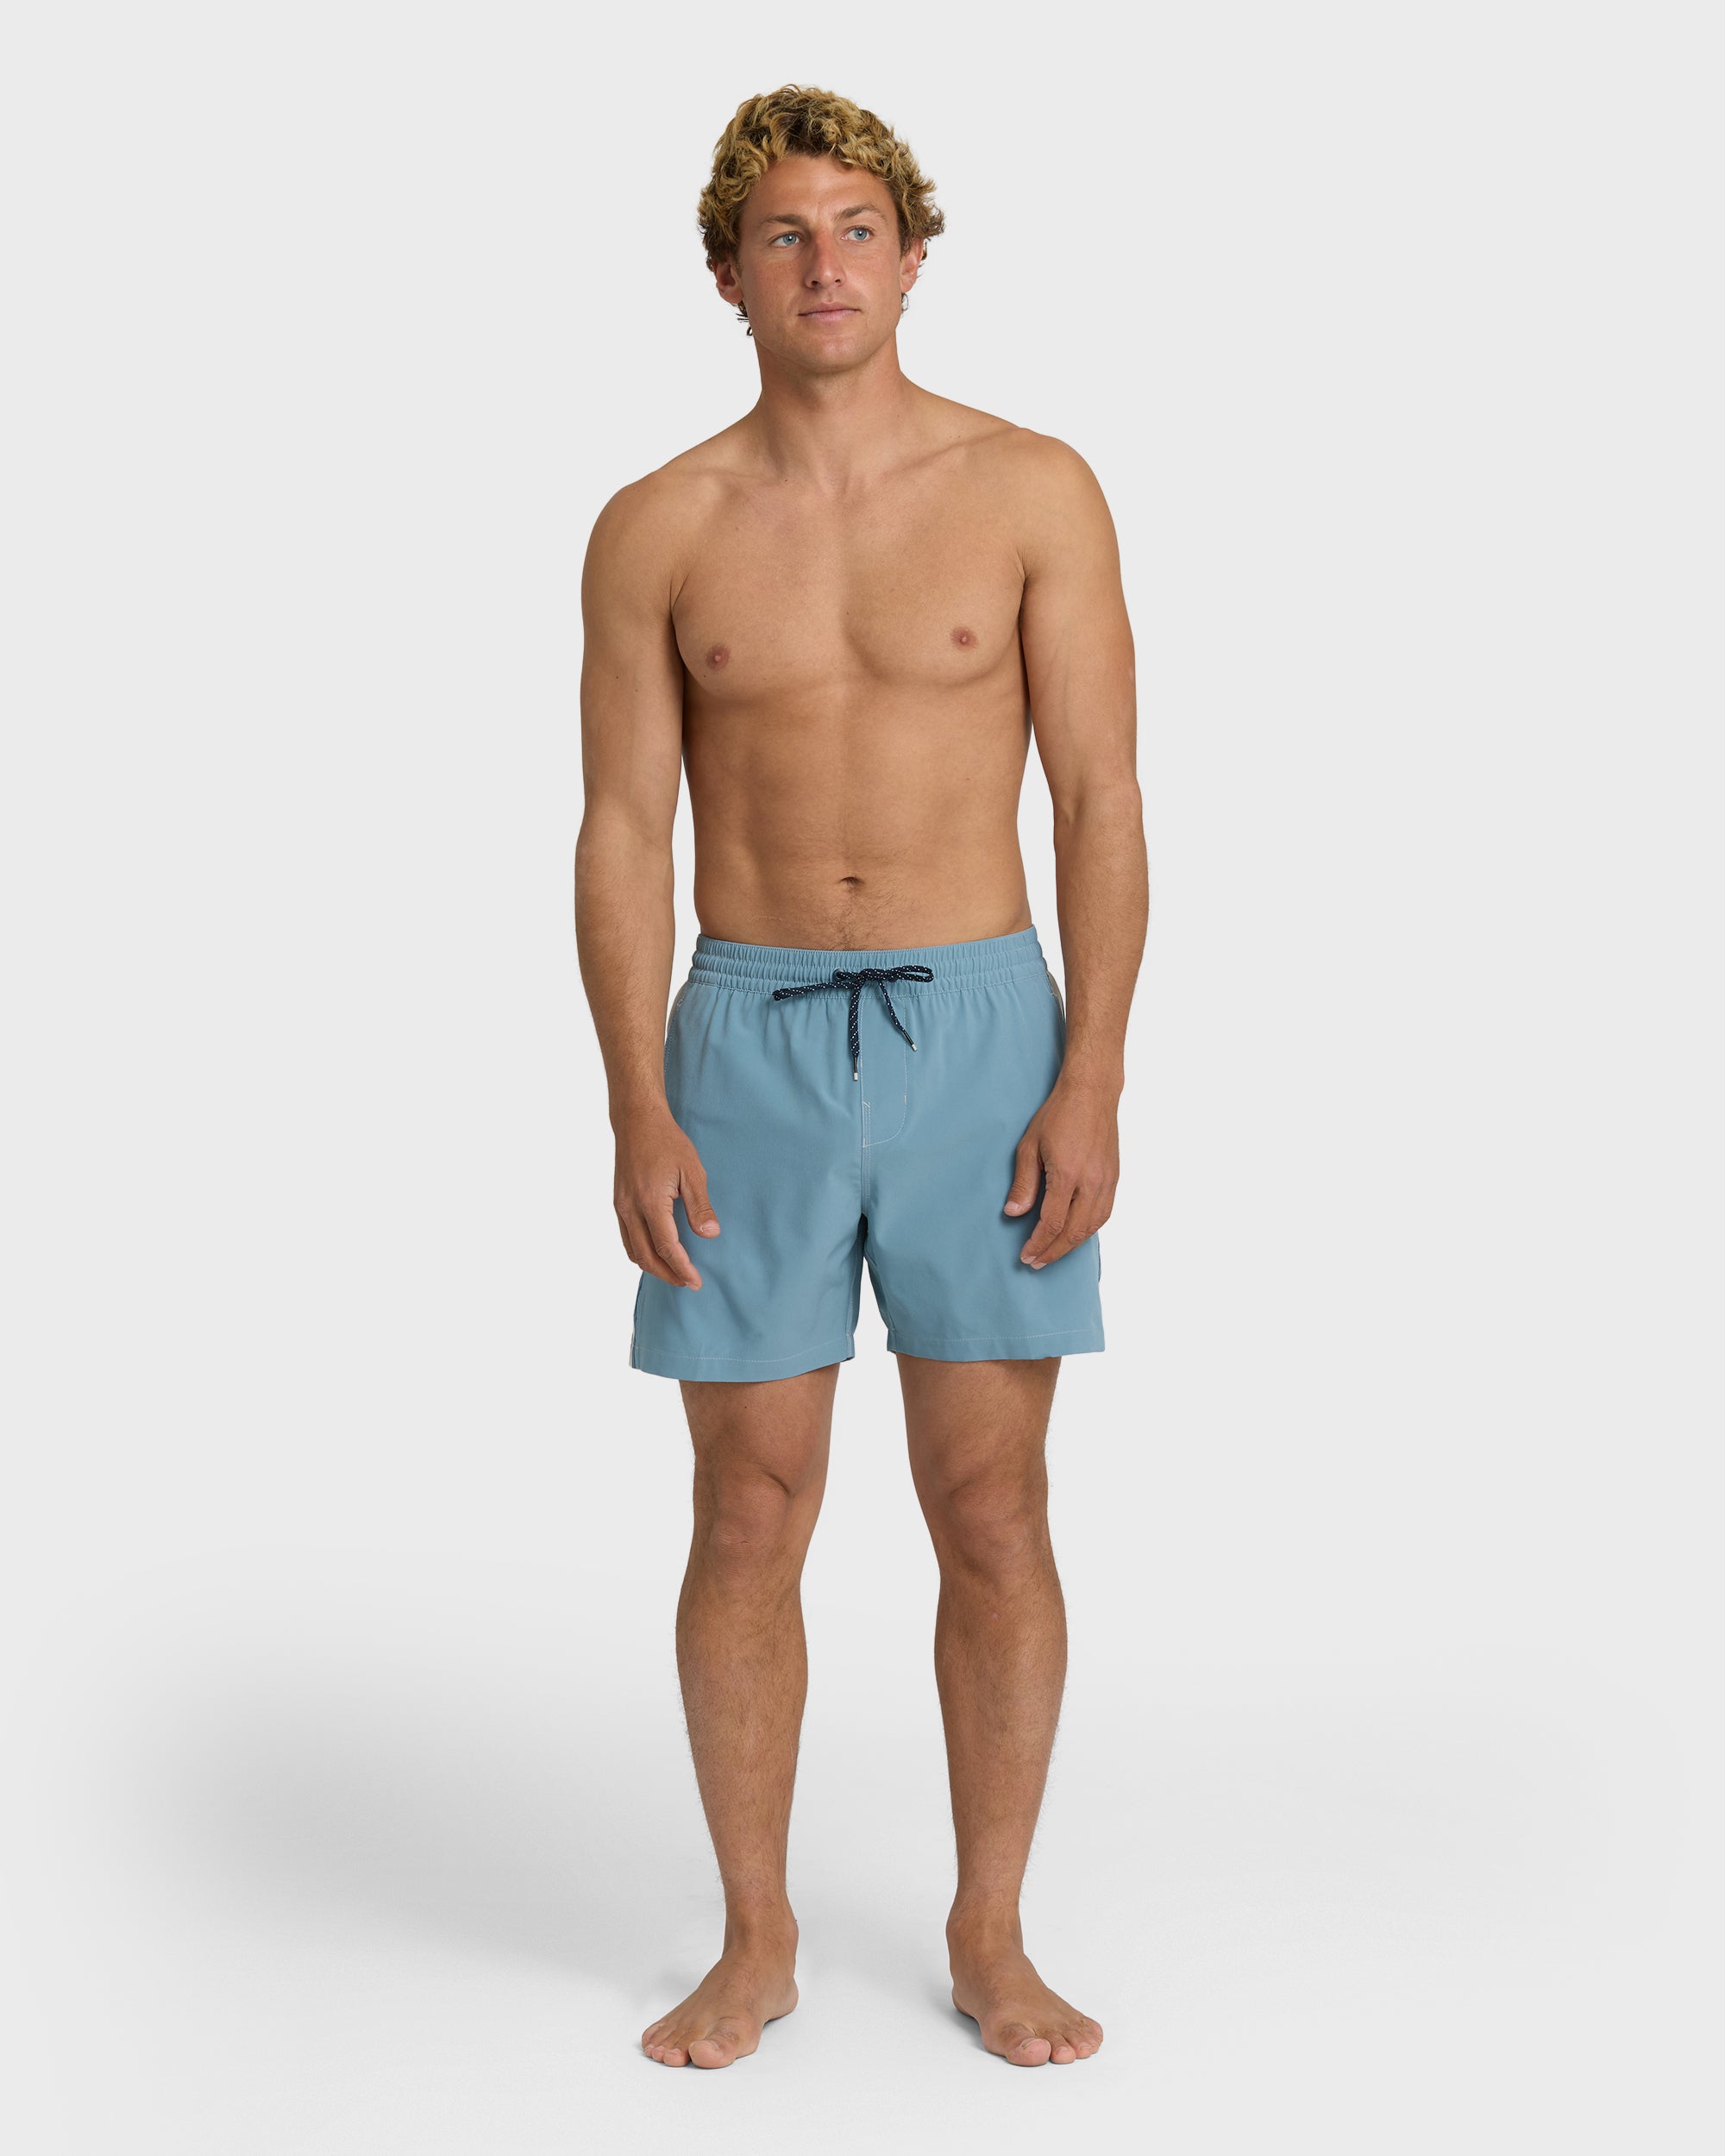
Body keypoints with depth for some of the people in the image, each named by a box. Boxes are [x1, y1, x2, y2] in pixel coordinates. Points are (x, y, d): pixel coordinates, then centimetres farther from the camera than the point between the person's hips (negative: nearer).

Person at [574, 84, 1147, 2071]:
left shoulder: (1034, 490, 0)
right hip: (749, 1043, 1)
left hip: (983, 1036, 0)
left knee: (994, 1510, 3)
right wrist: (641, 1113, -8)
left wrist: (1094, 1082, -11)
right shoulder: (655, 531, 3)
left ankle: (992, 1939, 20)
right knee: (751, 1517, 4)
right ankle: (755, 1945, 20)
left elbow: (1103, 804, -2)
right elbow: (621, 837, 2)